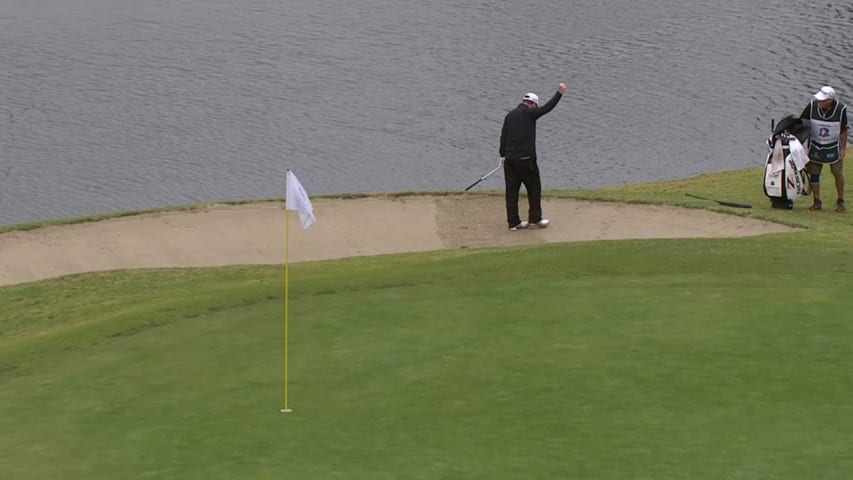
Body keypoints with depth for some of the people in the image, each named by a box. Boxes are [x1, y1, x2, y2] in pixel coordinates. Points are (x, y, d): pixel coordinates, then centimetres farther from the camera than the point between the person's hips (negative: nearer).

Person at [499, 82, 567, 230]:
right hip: (525, 158, -6)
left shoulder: (510, 115, 13)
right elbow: (547, 107, -4)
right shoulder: (529, 113, -5)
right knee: (534, 187, 8)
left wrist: (503, 155, 16)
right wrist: (559, 93, 5)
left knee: (511, 190, 6)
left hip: (509, 158, 6)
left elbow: (503, 137, 12)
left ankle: (514, 222, 8)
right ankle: (535, 218, 11)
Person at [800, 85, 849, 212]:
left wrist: (843, 148, -8)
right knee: (814, 174, 2)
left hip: (833, 147, -1)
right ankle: (817, 202, 12)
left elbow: (843, 130, -6)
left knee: (838, 173, 4)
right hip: (815, 146, 1)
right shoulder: (812, 106, -17)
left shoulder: (841, 109, -18)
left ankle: (840, 201, 19)